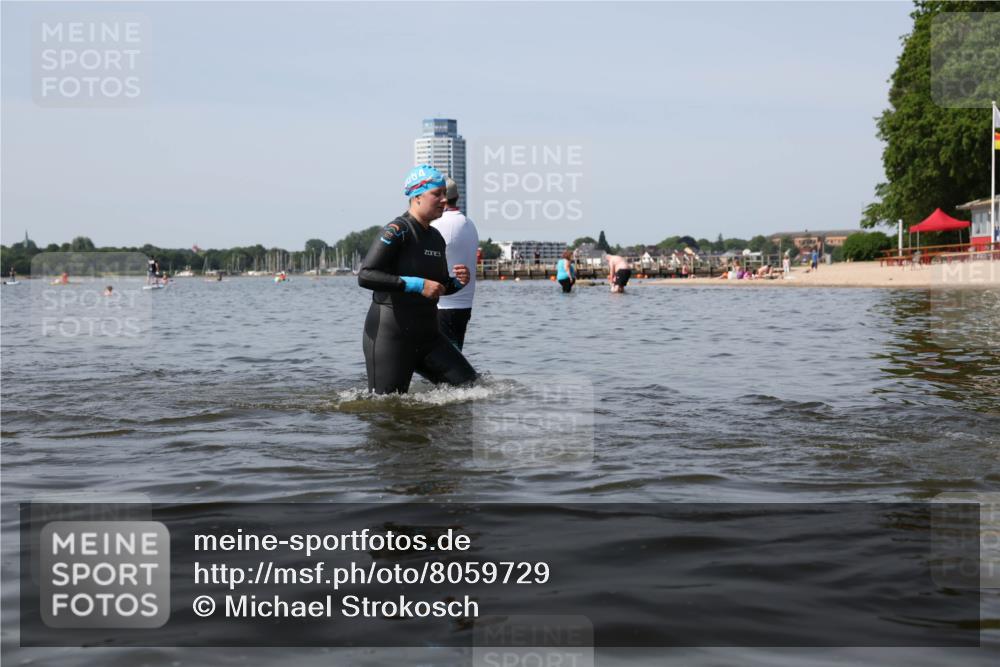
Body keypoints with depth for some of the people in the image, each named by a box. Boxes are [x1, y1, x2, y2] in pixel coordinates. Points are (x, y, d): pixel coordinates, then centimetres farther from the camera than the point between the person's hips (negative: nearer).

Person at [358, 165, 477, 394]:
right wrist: (417, 285, -23)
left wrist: (458, 282, 2)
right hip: (390, 334, -8)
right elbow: (365, 276, -21)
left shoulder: (436, 238, 14)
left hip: (427, 334, 8)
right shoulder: (397, 231, -12)